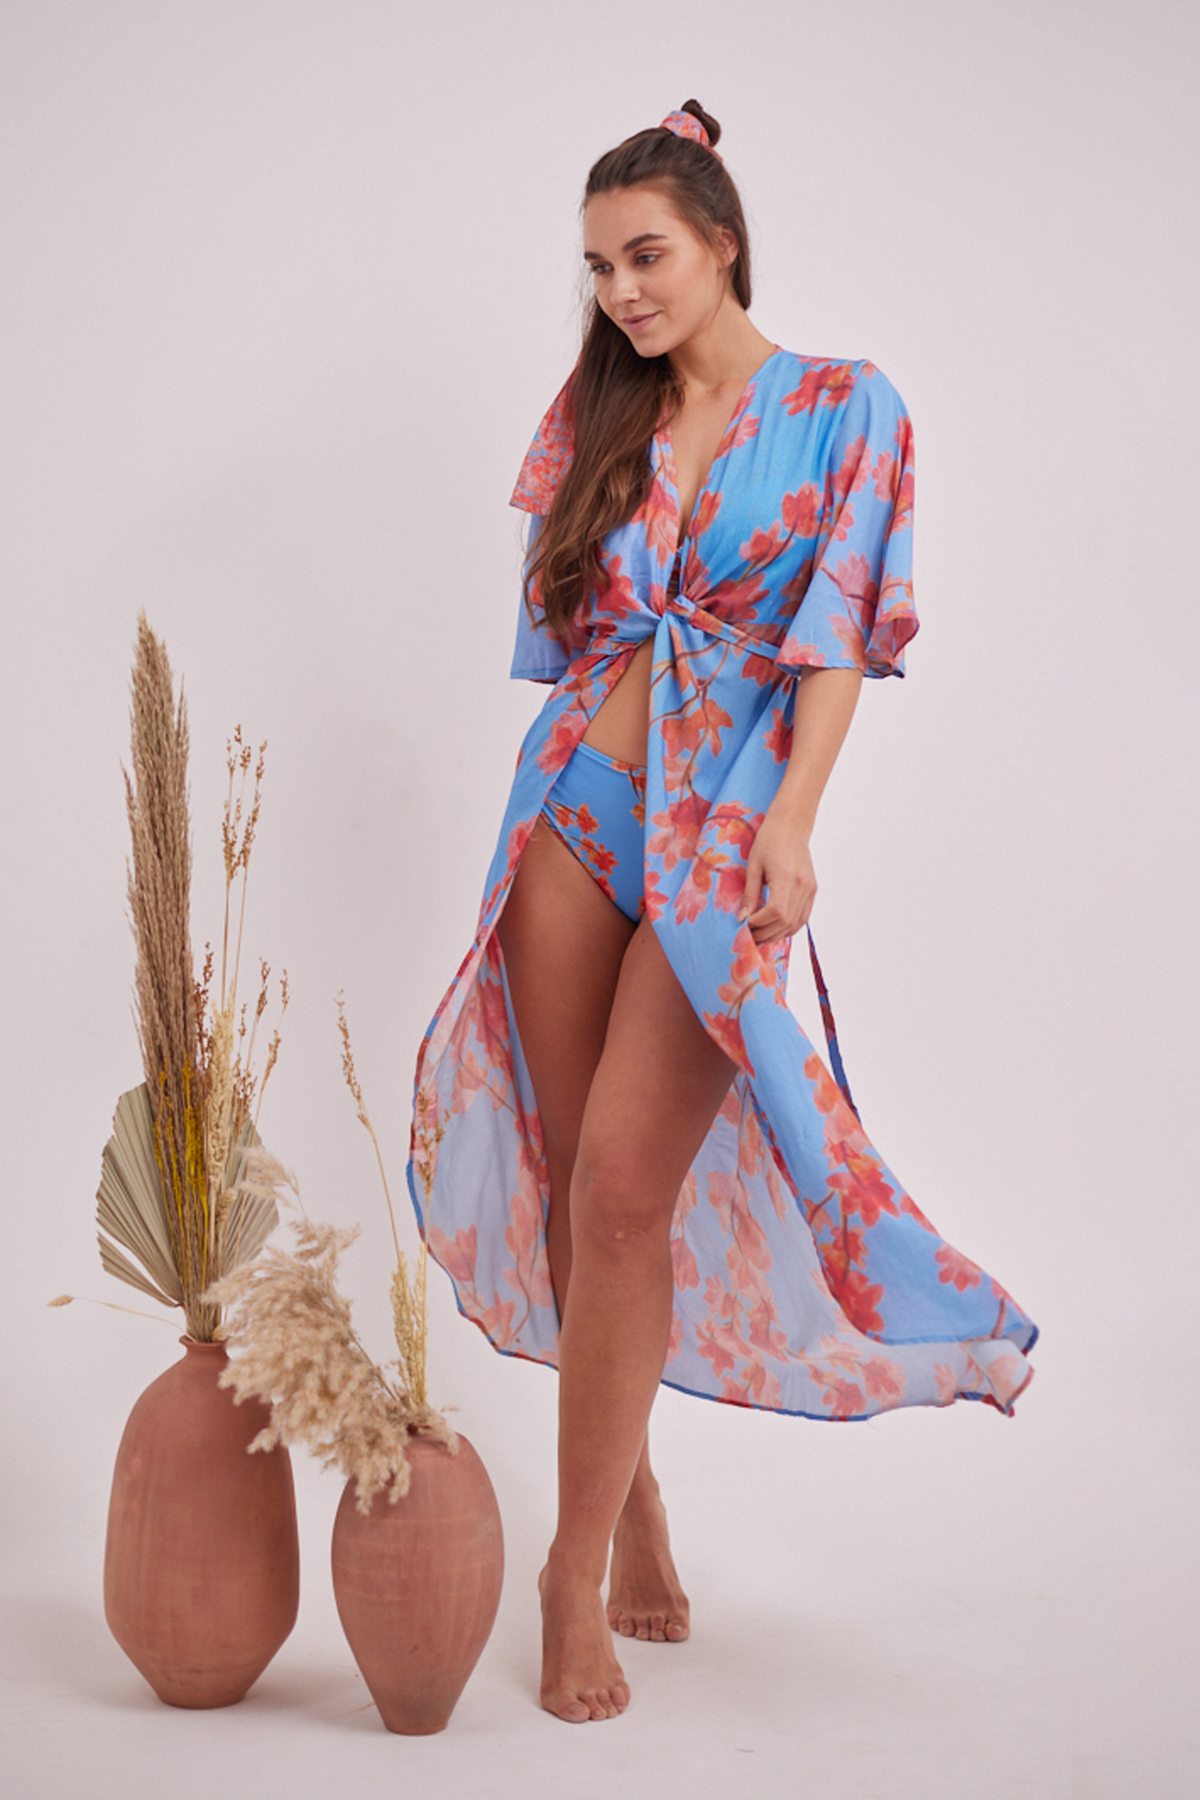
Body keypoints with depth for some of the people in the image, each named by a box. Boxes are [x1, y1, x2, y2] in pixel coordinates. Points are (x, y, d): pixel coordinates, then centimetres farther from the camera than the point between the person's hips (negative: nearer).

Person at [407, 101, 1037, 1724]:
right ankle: (631, 1495, 20)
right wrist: (561, 783, 12)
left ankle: (580, 1560, -2)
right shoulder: (600, 415, 13)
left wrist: (788, 825, -15)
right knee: (581, 1190, 4)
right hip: (576, 811, 4)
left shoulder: (844, 411, 1)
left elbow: (838, 635, -5)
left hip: (721, 828, -4)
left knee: (623, 1190, -12)